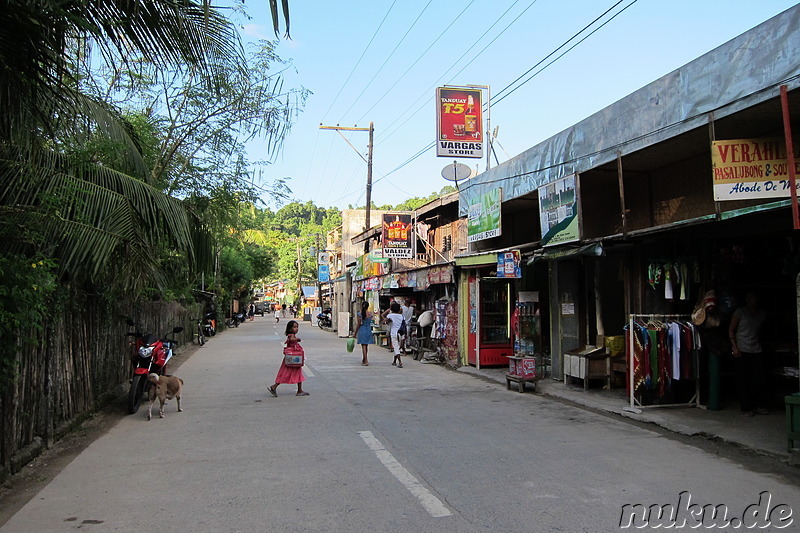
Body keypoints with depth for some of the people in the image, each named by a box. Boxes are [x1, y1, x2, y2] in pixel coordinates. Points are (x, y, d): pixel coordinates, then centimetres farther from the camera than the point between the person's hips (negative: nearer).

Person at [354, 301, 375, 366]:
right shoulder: (371, 313, -4)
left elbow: (358, 325, -10)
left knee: (364, 346, -1)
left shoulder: (359, 314, -12)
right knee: (366, 345, 17)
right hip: (369, 330, 3)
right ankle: (363, 359, 31)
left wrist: (355, 333, -2)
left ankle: (366, 361, -9)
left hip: (362, 330, -3)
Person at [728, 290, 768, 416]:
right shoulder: (740, 312, -2)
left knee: (759, 379, 2)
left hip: (757, 350, 4)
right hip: (742, 351, -4)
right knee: (743, 381, -1)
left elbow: (762, 329, 22)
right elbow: (731, 329, -1)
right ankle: (746, 408, 6)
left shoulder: (762, 314, 9)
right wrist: (734, 347, -9)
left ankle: (759, 406, 16)